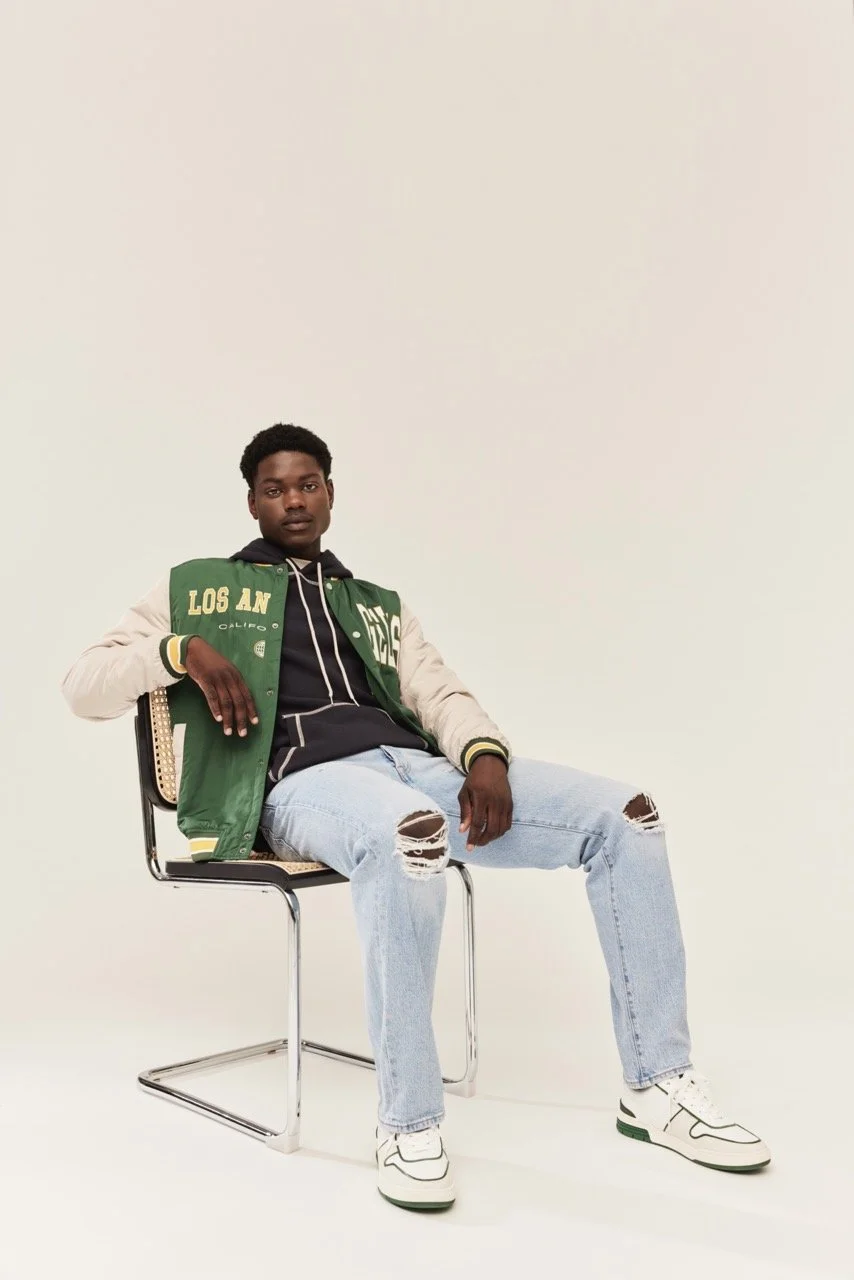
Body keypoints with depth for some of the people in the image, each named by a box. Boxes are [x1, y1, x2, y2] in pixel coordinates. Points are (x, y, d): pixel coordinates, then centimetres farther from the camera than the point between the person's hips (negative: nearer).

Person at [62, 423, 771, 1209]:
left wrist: (485, 754, -8)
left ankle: (657, 1086, -3)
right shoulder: (200, 588, 21)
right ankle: (409, 1125, -24)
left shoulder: (380, 606, 31)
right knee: (410, 832, -42)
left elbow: (441, 694, 15)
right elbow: (85, 688, 13)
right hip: (302, 781, -5)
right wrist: (181, 649, -7)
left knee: (625, 815, -13)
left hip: (416, 766, 5)